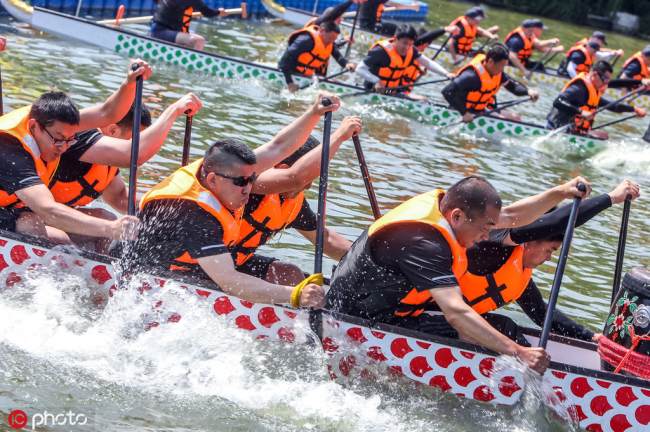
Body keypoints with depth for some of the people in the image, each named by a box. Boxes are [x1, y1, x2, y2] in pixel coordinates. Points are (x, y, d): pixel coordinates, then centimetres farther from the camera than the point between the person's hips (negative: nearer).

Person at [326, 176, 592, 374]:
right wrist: (519, 353, -40)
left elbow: (511, 217, 12)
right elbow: (456, 312, -38)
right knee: (472, 339, -20)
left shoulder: (443, 203, -1)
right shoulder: (423, 241, -31)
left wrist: (561, 192, -1)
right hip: (359, 322, -11)